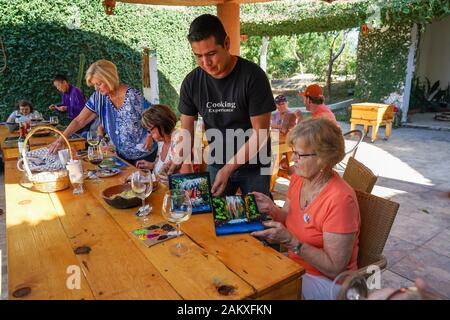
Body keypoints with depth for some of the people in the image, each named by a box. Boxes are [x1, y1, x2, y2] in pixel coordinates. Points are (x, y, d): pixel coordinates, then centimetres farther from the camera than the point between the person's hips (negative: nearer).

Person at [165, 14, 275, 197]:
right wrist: (176, 162, -21)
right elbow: (187, 131, -2)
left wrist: (228, 169, -23)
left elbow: (260, 133, -18)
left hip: (254, 165, -2)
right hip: (216, 163, 3)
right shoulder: (192, 82, -8)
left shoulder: (253, 76, -19)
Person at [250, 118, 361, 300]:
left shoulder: (340, 199, -27)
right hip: (294, 265, 6)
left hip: (326, 281, -6)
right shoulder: (298, 178, -5)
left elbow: (334, 268, -23)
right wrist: (272, 209, -11)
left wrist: (290, 241, -31)